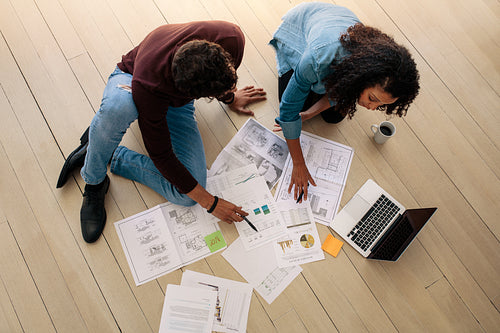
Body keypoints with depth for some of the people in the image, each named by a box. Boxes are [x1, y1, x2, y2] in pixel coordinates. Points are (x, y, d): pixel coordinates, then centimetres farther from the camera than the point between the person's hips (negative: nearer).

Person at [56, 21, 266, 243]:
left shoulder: (231, 39, -33)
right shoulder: (148, 86, -41)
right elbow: (161, 154, -28)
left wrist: (230, 98, 15)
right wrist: (210, 202, -23)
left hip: (177, 101, 4)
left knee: (186, 195, -19)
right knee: (117, 107, -46)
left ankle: (111, 157, -1)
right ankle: (94, 183, -17)